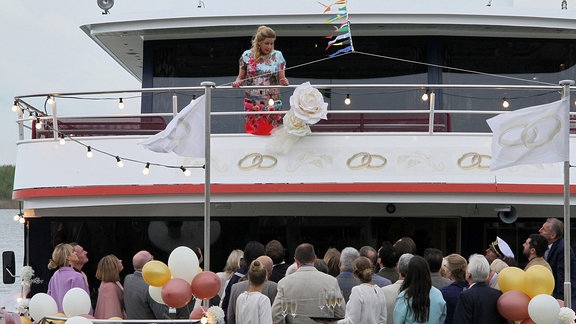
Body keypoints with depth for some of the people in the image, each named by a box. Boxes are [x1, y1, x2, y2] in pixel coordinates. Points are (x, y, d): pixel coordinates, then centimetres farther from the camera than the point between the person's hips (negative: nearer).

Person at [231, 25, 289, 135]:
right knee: (252, 132, -1)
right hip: (252, 105, 0)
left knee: (272, 133, -4)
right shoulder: (247, 55, 3)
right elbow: (241, 77, 10)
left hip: (272, 104, 0)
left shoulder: (277, 56, 3)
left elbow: (281, 79, 4)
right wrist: (237, 82, -13)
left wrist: (284, 82, -19)